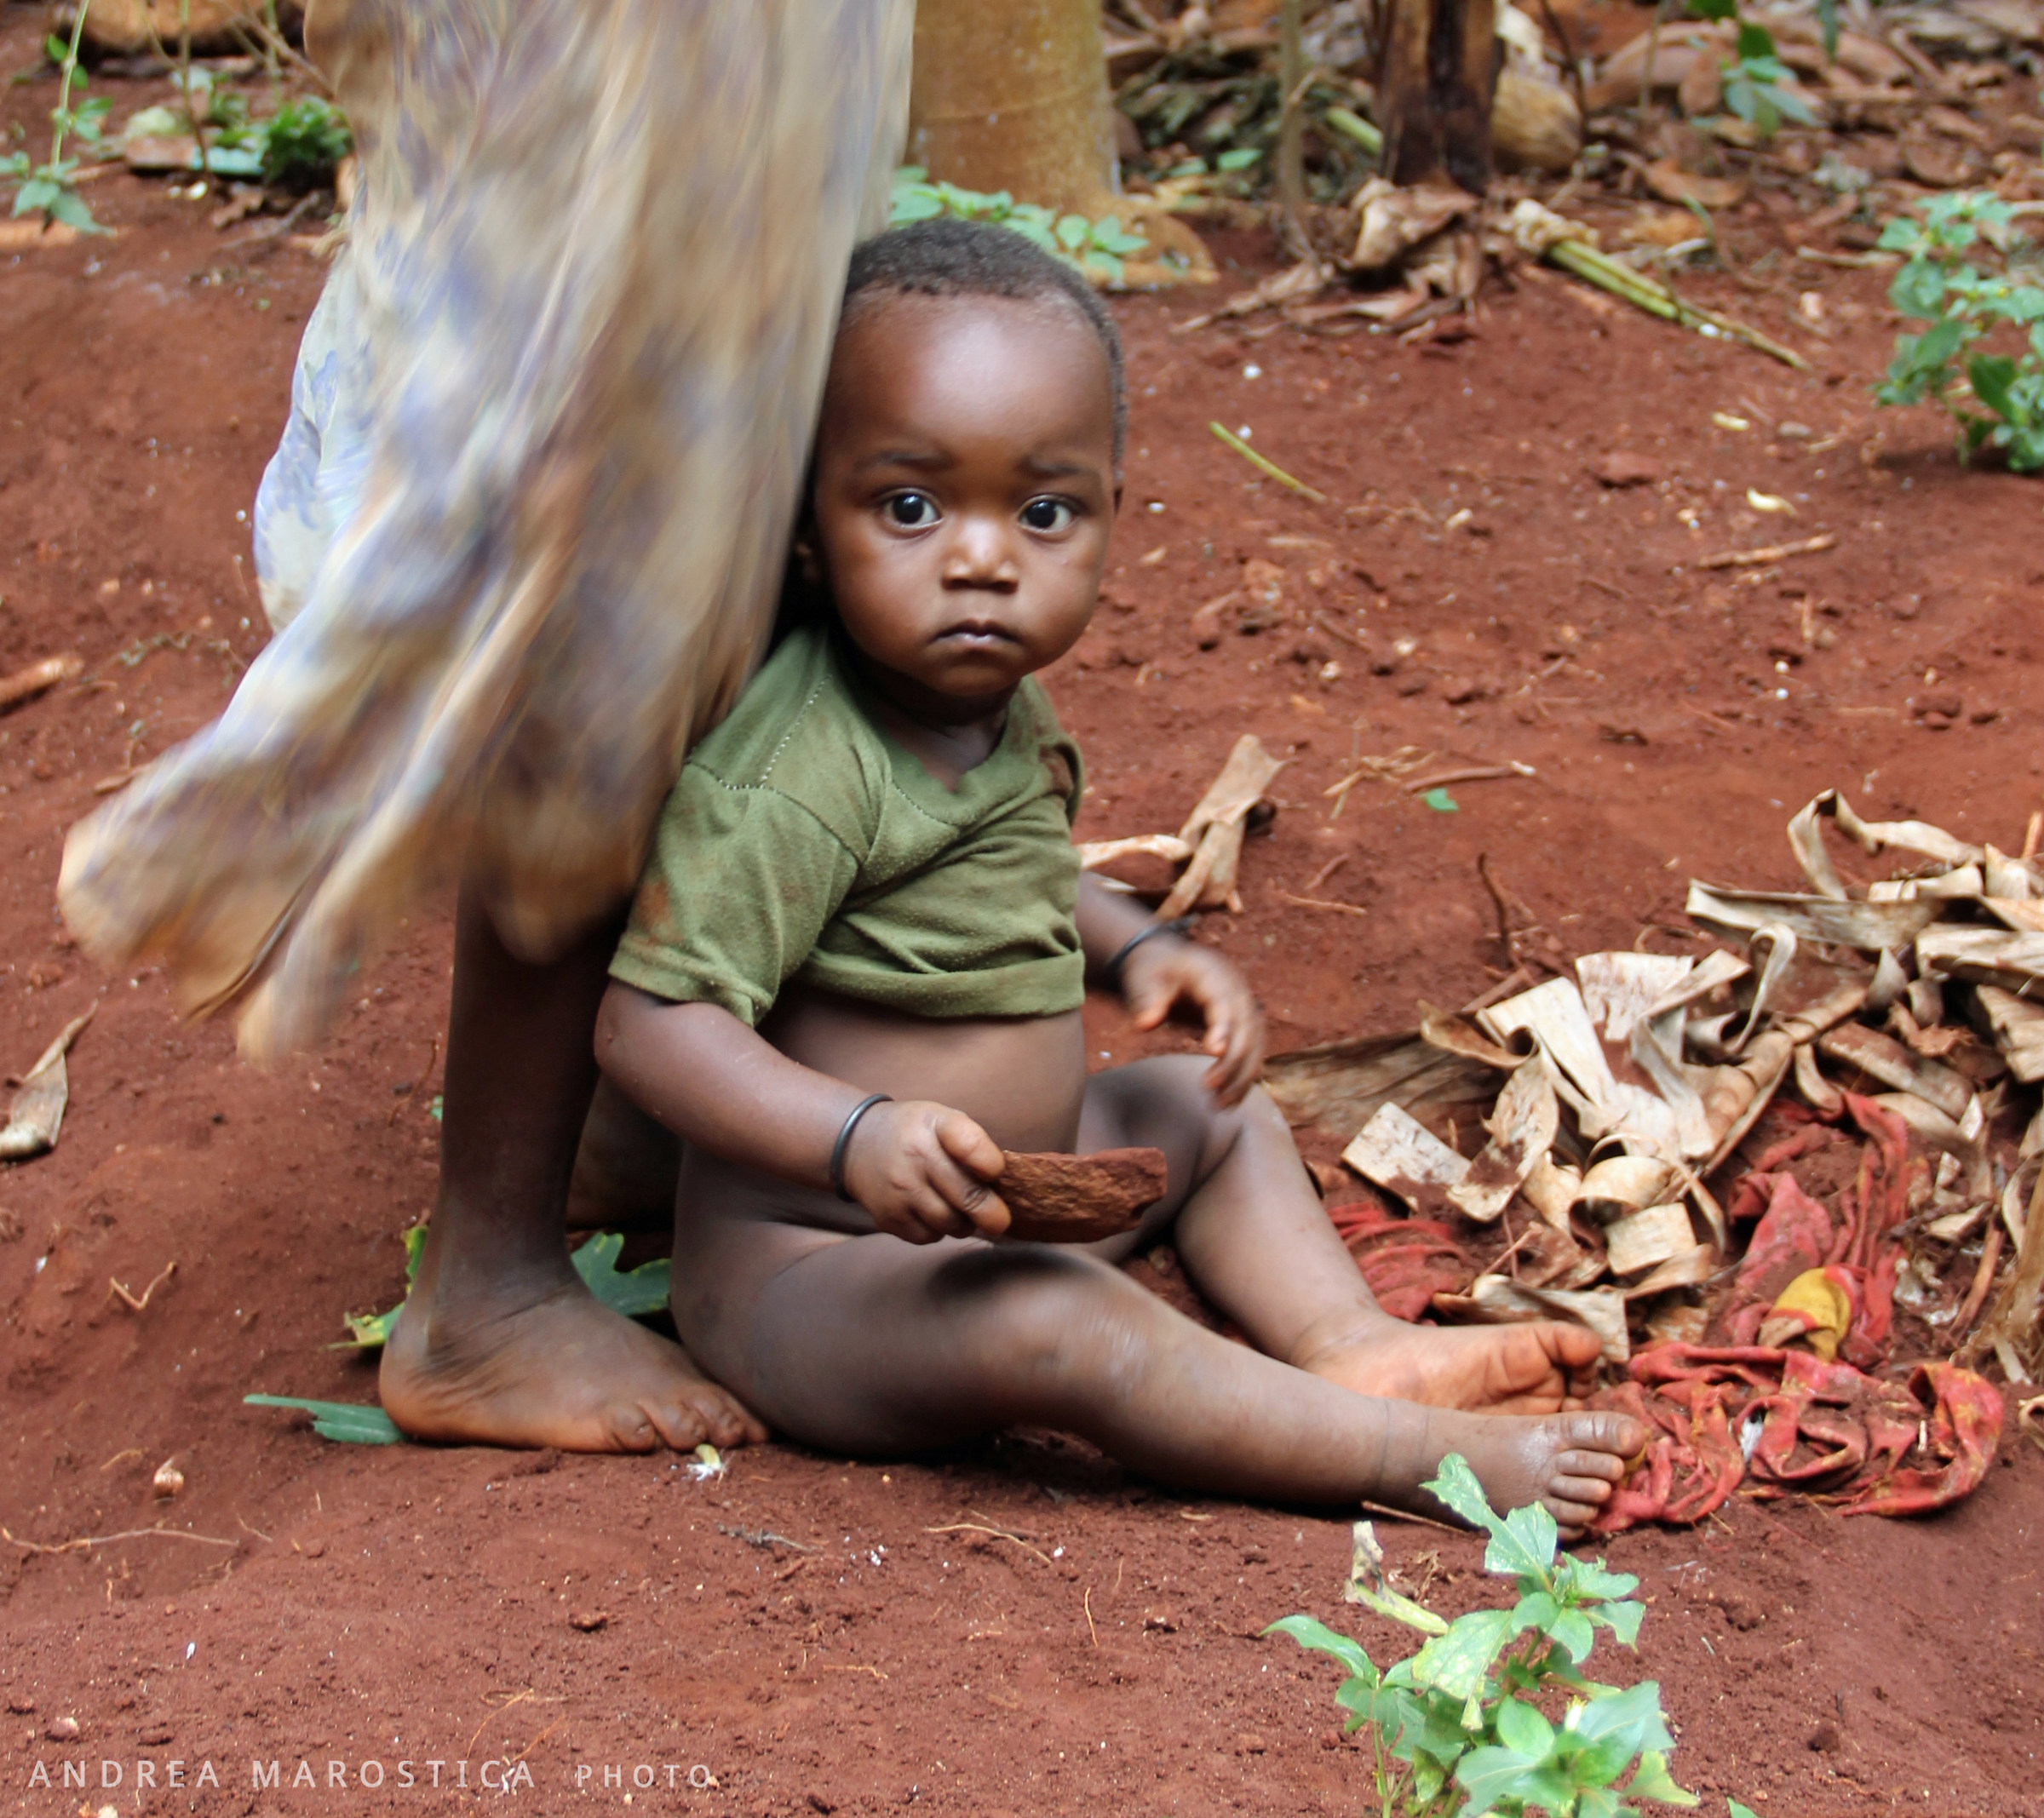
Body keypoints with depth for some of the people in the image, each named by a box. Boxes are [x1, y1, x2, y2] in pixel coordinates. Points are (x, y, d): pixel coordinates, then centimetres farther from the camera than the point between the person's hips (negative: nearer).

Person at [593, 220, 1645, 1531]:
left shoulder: (997, 698, 1)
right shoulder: (800, 779, -29)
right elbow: (652, 1018, -32)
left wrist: (1134, 948, 2)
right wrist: (858, 1138, -44)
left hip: (994, 1209, 10)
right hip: (811, 1262, -10)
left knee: (1220, 1117, 23)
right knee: (1061, 1328, -33)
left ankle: (1350, 1347, 7)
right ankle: (1415, 1450, -24)